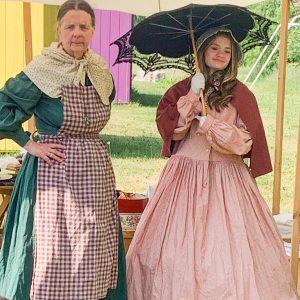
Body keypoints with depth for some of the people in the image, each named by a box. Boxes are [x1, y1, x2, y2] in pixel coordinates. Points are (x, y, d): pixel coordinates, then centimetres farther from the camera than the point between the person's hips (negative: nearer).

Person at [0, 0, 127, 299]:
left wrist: (85, 141, 13)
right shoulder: (41, 71, -10)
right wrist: (30, 143, -10)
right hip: (55, 171, -5)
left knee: (93, 255, 8)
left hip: (96, 169, 5)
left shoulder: (101, 72, 7)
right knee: (53, 252, -2)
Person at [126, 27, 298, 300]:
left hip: (226, 176, -1)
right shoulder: (183, 89, 7)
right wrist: (190, 100, -14)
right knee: (180, 243, -1)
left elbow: (246, 139, -2)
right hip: (187, 173, 1)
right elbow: (169, 129, -3)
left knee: (228, 245, -4)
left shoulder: (240, 94, 3)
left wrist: (212, 124, -11)